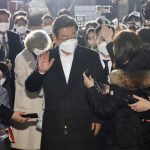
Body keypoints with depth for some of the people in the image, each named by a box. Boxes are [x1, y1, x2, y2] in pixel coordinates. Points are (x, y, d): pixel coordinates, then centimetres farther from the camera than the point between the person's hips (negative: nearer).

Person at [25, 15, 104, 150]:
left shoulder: (91, 56, -2)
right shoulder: (47, 58, 1)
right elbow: (31, 88, 3)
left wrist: (98, 118, 4)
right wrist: (40, 71, -16)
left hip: (84, 126, -1)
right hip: (53, 127, 1)